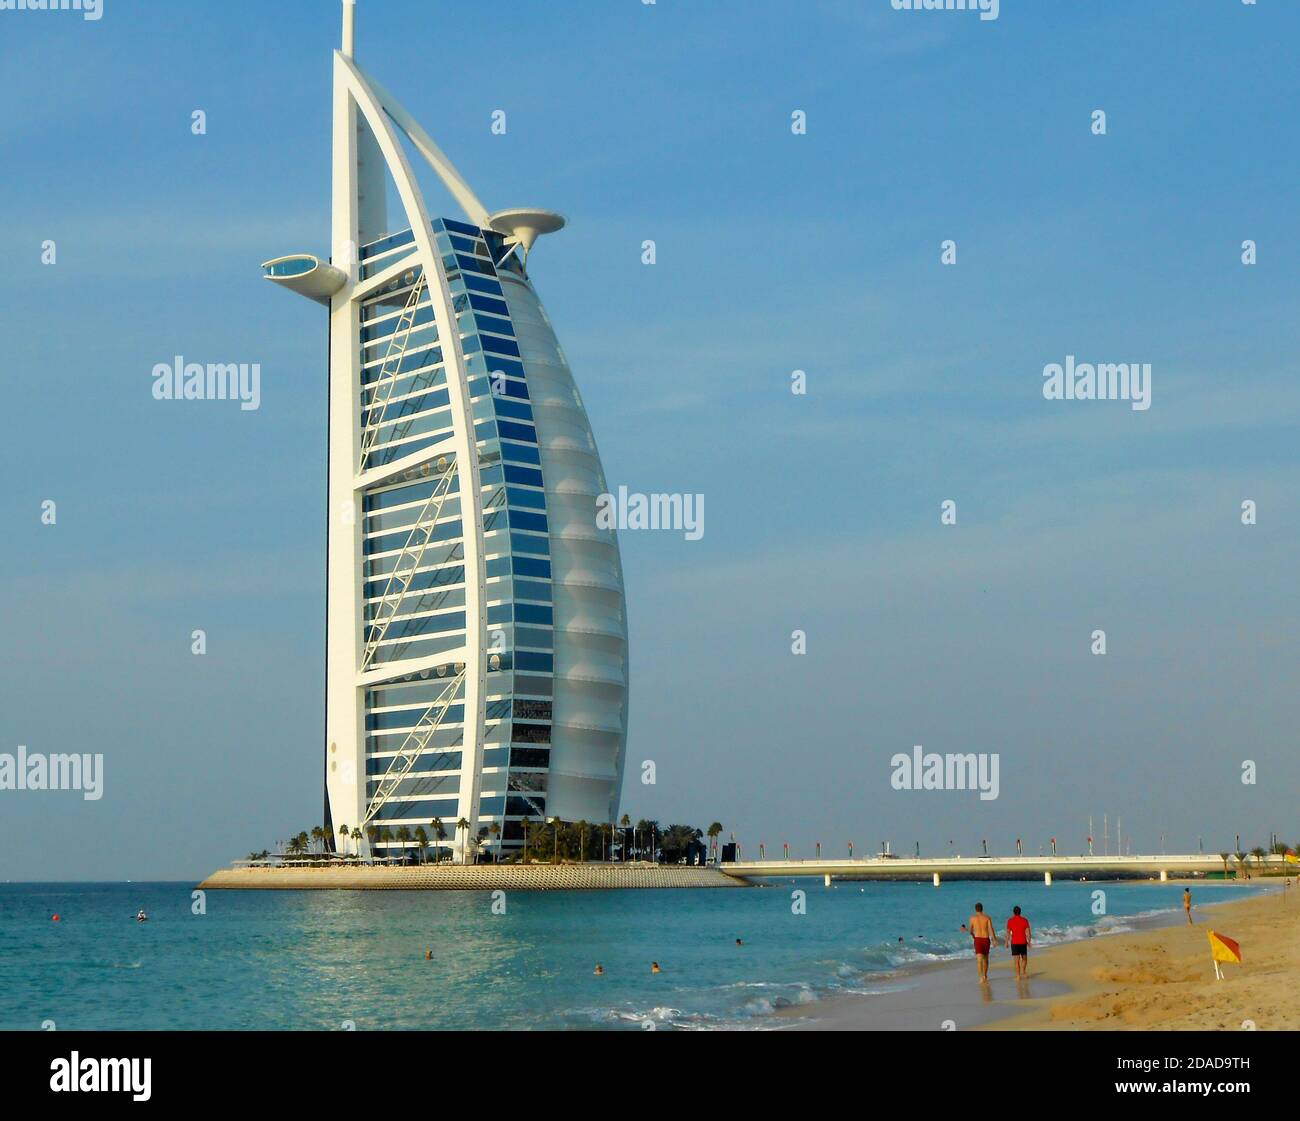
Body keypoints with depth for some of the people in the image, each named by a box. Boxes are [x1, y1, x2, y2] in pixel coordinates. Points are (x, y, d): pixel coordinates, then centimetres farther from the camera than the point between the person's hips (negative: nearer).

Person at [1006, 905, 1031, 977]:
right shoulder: (1025, 920, 1)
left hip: (1014, 942, -1)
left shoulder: (1010, 921, -2)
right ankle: (1023, 972, 7)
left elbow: (1008, 932, -3)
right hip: (1023, 942, 1)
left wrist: (1007, 942, 5)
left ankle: (1018, 975, -3)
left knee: (1016, 960, 0)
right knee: (1024, 958, 19)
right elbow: (1028, 932, -2)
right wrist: (1029, 941, 6)